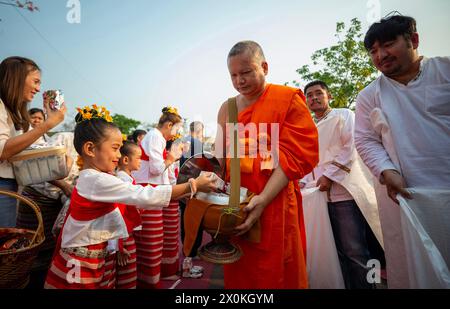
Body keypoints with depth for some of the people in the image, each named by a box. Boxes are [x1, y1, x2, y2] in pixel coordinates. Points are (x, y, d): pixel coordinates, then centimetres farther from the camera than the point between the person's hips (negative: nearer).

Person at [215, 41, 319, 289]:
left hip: (275, 204, -4)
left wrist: (263, 199, -21)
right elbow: (222, 156, 13)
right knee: (238, 273, 15)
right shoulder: (227, 108, 11)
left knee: (276, 275, 9)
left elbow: (294, 155, -11)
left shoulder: (288, 99, -2)